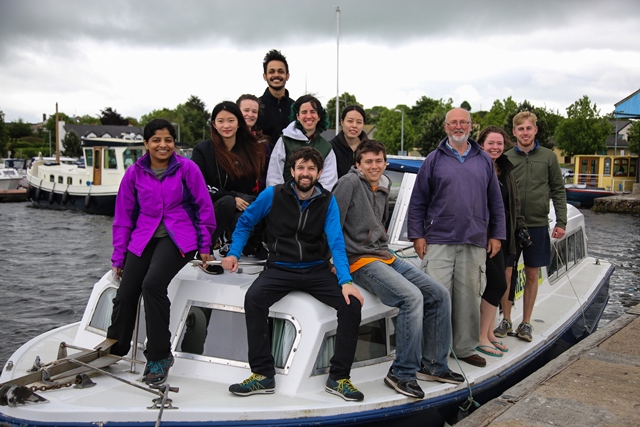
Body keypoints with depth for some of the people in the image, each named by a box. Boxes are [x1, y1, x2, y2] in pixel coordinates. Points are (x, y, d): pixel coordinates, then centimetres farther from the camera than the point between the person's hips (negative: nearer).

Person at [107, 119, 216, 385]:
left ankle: (159, 357, -11)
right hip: (143, 238, 4)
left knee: (152, 284, -26)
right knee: (125, 293, -8)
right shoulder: (135, 173, 7)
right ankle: (113, 352, 17)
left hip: (178, 238, -4)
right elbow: (123, 216, 11)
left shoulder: (187, 168, -2)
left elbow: (204, 207, 2)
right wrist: (119, 256, 8)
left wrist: (205, 246, 0)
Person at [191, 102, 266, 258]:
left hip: (244, 210, 2)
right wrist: (232, 198, -16)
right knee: (227, 202, -34)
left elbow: (256, 185, 11)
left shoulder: (253, 149, 6)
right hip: (209, 210, -1)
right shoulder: (202, 149, -2)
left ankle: (228, 241, 1)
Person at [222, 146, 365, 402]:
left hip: (316, 270, 1)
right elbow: (245, 222, 12)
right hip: (280, 269, -1)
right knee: (253, 298, -32)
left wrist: (345, 281, -23)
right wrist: (234, 253, -1)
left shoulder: (327, 202, 0)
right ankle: (263, 375, -19)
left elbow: (336, 242, -9)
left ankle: (338, 377, -7)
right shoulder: (273, 195, -1)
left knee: (352, 303, -22)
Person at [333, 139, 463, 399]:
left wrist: (384, 248, 17)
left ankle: (433, 365, 11)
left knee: (439, 295, 0)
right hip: (361, 261, -9)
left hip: (386, 258, 9)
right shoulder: (350, 182, -9)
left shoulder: (383, 189, 16)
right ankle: (402, 373, -17)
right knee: (412, 297, -28)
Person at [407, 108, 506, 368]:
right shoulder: (434, 160, 5)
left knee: (469, 297, 7)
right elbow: (418, 201, 4)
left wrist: (496, 234, 10)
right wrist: (417, 235, -2)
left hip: (475, 242, 3)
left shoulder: (484, 161, 13)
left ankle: (465, 348, 21)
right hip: (439, 241, -2)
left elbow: (496, 202, 16)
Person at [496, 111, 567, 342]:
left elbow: (558, 191, 5)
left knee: (532, 275, 8)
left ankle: (526, 323, 19)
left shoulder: (548, 157, 3)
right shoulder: (506, 158, 2)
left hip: (537, 225, 0)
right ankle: (506, 320, 19)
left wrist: (561, 222, -2)